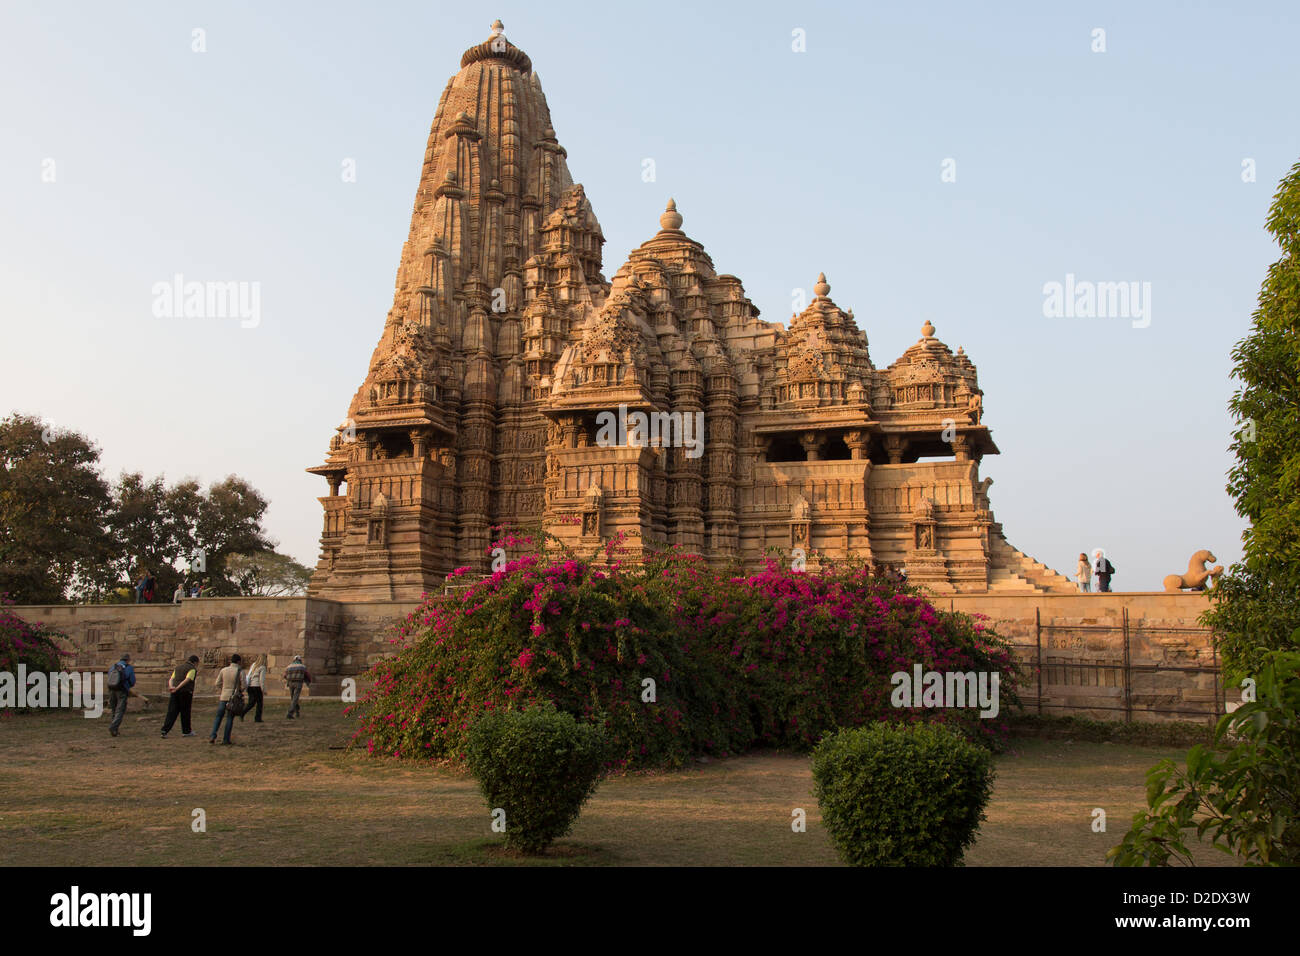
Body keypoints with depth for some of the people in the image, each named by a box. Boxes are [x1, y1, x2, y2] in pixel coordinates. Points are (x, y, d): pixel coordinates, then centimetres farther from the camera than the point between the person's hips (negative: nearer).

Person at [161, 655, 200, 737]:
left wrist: (171, 687, -9)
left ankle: (164, 731, -9)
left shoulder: (178, 667, 19)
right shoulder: (192, 669, -4)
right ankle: (186, 731, 19)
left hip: (175, 693, 5)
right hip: (186, 693, -5)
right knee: (185, 712, 7)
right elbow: (186, 680, -19)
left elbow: (171, 679, 9)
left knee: (172, 712, 3)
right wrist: (177, 688, -23)